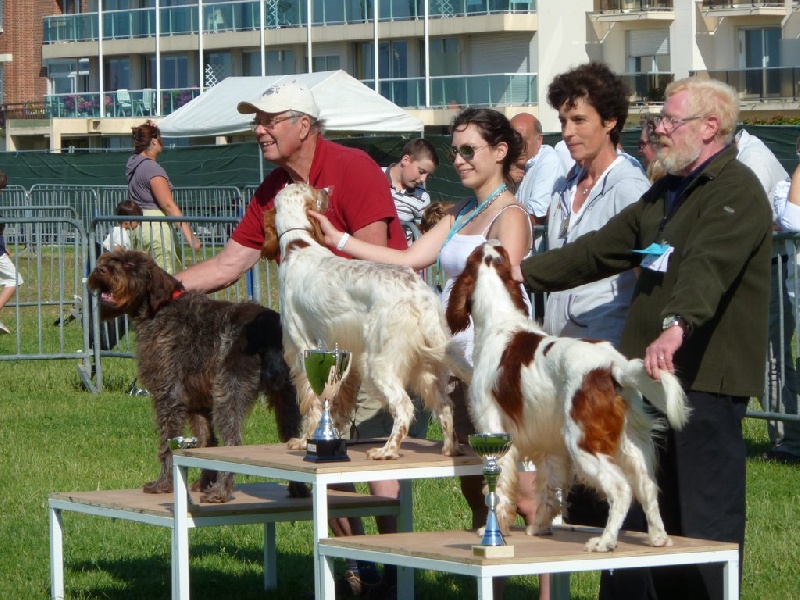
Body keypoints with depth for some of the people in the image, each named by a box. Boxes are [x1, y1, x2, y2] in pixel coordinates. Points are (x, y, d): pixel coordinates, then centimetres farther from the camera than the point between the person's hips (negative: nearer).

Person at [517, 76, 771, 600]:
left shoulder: (736, 192, -11)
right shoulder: (667, 193, 21)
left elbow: (708, 266, -30)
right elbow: (602, 250, 28)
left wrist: (676, 327, -46)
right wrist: (524, 273, 25)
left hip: (705, 380, -9)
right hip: (651, 378, 9)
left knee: (703, 515, -7)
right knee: (638, 510, 10)